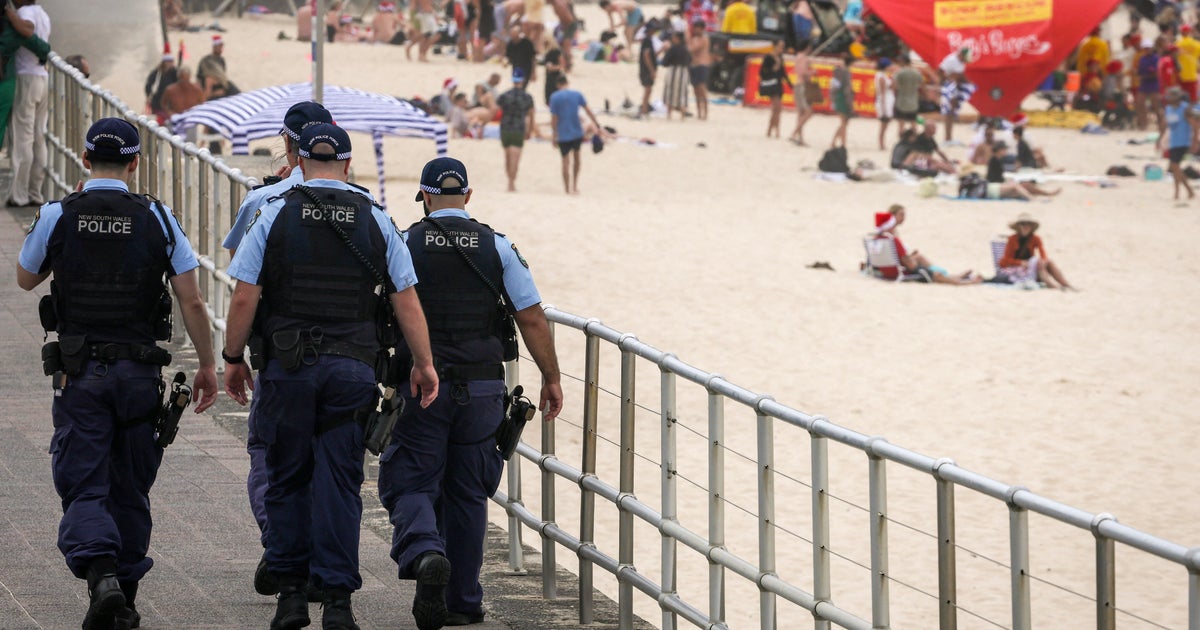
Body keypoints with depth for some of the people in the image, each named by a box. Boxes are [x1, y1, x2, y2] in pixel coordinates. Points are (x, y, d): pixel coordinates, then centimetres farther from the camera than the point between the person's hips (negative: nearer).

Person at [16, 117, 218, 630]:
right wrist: (207, 365, 6)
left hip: (79, 374, -1)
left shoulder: (56, 217, -4)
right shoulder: (157, 220, -2)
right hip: (140, 371, 1)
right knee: (130, 488, 14)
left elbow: (26, 279, 14)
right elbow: (192, 301, -2)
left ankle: (100, 575, -26)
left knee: (84, 487, -1)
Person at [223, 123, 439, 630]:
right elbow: (406, 299, 3)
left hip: (288, 366, -1)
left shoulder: (276, 216, -1)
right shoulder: (375, 222, 4)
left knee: (288, 480, 10)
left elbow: (245, 297, -4)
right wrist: (424, 363, 9)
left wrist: (233, 358, 6)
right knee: (339, 483, 3)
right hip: (352, 369, 1)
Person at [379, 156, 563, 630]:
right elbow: (532, 319, -1)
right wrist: (551, 379, 6)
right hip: (481, 389, 2)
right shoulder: (498, 248, 2)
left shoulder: (404, 245, -3)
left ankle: (425, 554, -27)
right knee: (467, 493, 12)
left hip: (422, 388, -2)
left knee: (412, 485, 3)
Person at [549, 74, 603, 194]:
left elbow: (554, 118, -7)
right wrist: (598, 126, 7)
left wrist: (554, 136, 0)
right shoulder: (577, 95, 1)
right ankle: (575, 185, 23)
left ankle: (567, 189, 5)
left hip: (563, 135, -3)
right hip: (577, 133, 3)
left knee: (565, 161, 4)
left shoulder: (554, 97, -6)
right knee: (576, 157, 22)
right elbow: (589, 111, 1)